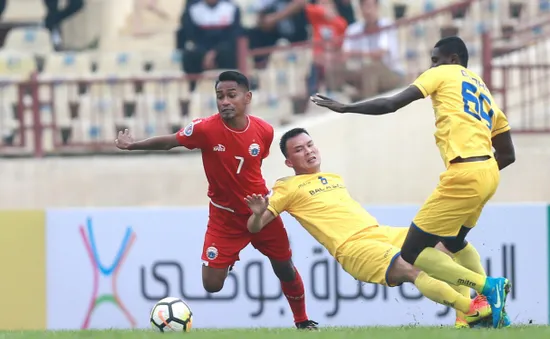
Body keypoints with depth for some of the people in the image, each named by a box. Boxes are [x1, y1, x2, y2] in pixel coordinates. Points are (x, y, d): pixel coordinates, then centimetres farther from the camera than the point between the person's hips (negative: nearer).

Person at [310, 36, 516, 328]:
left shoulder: (443, 74, 8)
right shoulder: (484, 91, 27)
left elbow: (392, 104, -2)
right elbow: (509, 155, 25)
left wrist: (344, 108, 6)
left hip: (464, 174, -8)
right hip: (488, 173, 8)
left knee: (412, 254, -2)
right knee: (453, 240, 33)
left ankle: (489, 286, -12)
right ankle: (491, 307, 20)